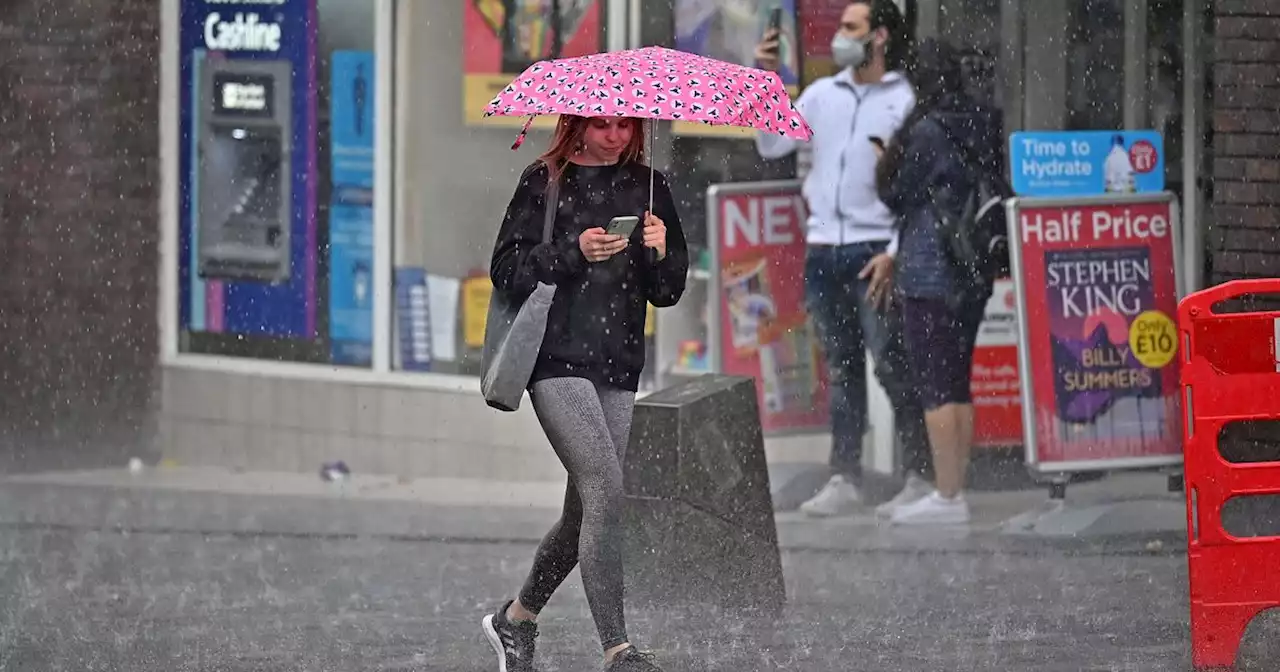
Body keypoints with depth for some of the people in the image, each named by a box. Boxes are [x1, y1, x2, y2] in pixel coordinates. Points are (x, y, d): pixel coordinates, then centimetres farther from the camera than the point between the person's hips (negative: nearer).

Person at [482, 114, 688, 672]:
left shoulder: (647, 187, 13)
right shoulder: (545, 181, 1)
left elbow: (668, 293, 13)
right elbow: (507, 270, -4)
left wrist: (660, 252, -8)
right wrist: (573, 253, -18)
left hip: (618, 367, 5)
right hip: (558, 360, -5)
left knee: (585, 511, 8)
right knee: (605, 488, -18)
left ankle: (516, 619, 32)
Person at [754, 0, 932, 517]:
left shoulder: (904, 101, -3)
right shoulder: (823, 94, 13)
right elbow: (771, 146, 13)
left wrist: (895, 252, -13)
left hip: (873, 250, -5)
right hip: (823, 248, 5)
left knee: (892, 366, -7)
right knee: (841, 368, 8)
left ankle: (919, 477, -2)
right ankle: (844, 479, 10)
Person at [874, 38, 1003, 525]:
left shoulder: (926, 131, -14)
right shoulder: (981, 127, 8)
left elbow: (896, 195, -8)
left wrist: (886, 161, 11)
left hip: (930, 273, -8)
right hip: (974, 274, 8)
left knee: (933, 383, -5)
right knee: (959, 382, 14)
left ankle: (947, 496, -7)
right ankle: (955, 489, 17)